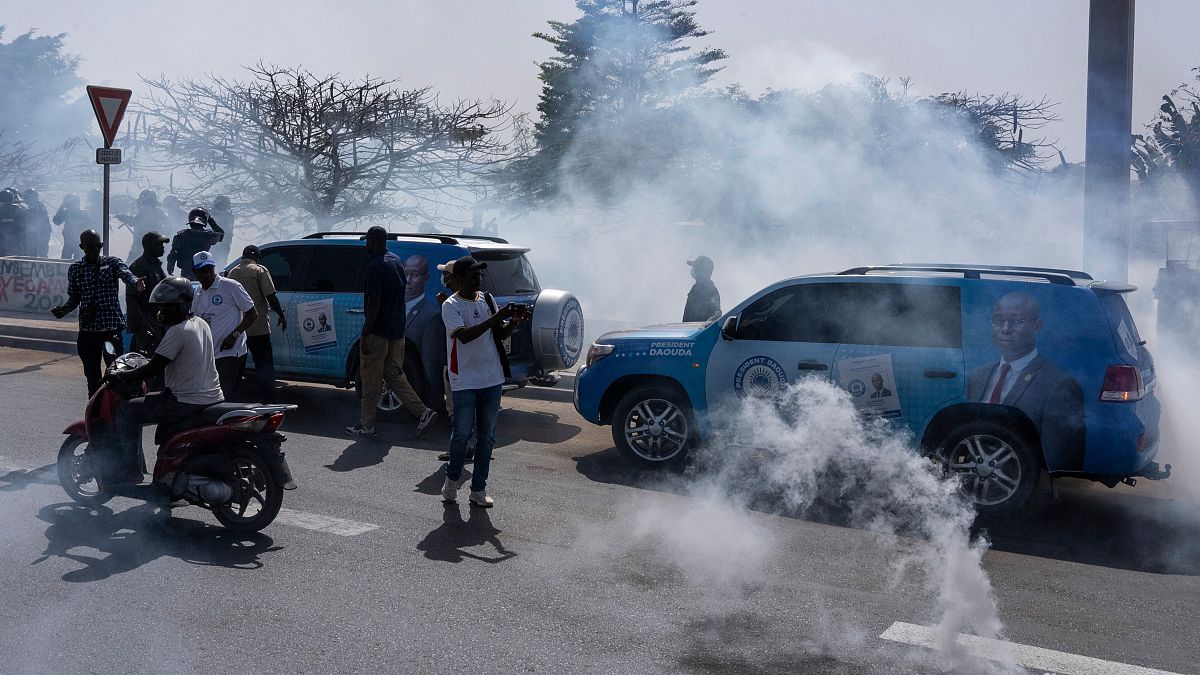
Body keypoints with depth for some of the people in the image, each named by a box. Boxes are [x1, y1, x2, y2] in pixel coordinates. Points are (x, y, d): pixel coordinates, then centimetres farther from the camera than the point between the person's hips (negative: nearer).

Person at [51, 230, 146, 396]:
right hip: (87, 328, 3)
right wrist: (63, 309, -4)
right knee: (91, 373, 7)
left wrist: (135, 282, -41)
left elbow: (126, 274, -18)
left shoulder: (112, 262, 4)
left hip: (112, 326, -3)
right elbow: (74, 298, 17)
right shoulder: (75, 269, 11)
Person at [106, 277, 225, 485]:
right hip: (213, 397, 10)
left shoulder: (177, 331, -17)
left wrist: (119, 376, -6)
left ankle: (130, 469, 0)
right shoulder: (202, 324, 10)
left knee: (127, 412, -1)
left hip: (187, 403, -10)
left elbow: (152, 369, -17)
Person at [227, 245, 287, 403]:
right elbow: (270, 296, -12)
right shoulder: (259, 270, -7)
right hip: (258, 327, -5)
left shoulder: (232, 272, 11)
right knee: (265, 364, 0)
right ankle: (268, 400, -4)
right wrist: (281, 315, -3)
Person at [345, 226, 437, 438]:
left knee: (370, 380, 2)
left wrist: (365, 334, -17)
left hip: (378, 332, -8)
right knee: (394, 374, 15)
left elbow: (374, 303, -21)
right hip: (397, 330, 8)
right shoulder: (396, 261, 11)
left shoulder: (375, 267, -17)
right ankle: (422, 412, 7)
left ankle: (366, 426, 10)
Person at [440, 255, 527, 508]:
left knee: (487, 436, 7)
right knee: (462, 433, 0)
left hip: (492, 379, 5)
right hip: (464, 381, -5)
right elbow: (464, 335, -22)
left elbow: (501, 335, 13)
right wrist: (496, 318, -26)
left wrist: (512, 321, -7)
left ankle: (478, 489, 16)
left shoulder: (487, 299, 10)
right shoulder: (451, 306, -7)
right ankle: (452, 479, 25)